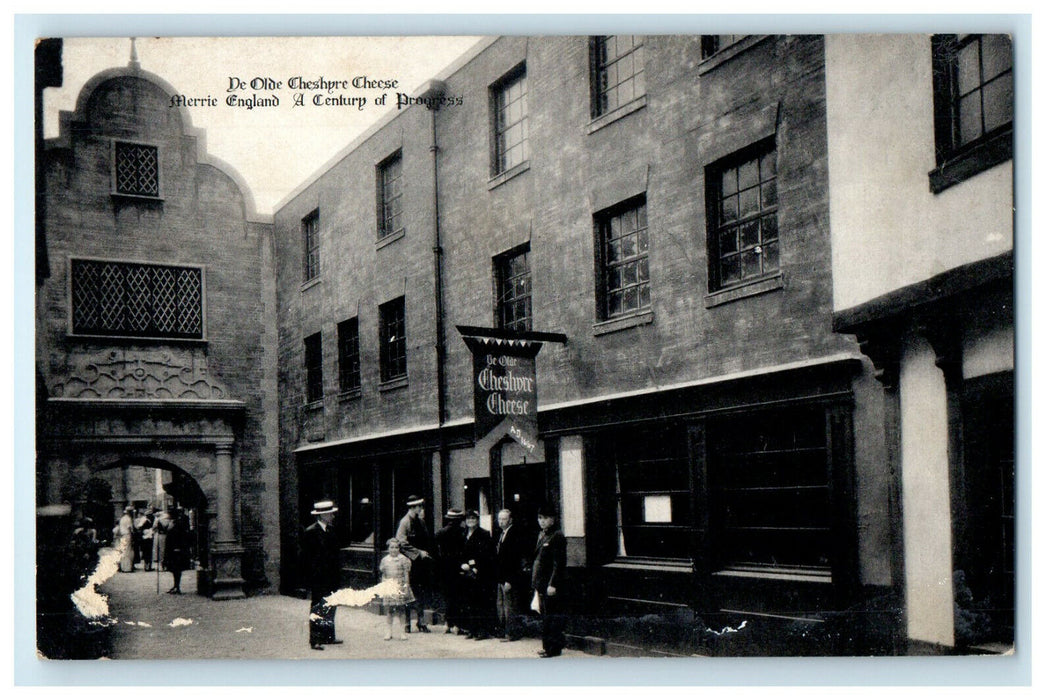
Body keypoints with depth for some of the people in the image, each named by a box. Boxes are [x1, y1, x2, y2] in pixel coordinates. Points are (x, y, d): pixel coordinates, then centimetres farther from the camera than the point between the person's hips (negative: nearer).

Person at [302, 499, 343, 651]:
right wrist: (313, 575, -16)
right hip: (318, 578, -8)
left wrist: (337, 574, 13)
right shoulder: (311, 532, -12)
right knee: (318, 608, -3)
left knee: (330, 607, 13)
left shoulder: (331, 529, 12)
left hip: (332, 577, 8)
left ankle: (329, 637, 21)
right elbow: (308, 557, -13)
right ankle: (315, 641, 3)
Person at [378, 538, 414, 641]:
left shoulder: (403, 559, 0)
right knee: (389, 610, 3)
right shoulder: (384, 560, 8)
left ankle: (402, 632, 6)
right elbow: (383, 575, 13)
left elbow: (406, 574, 1)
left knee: (401, 609, 0)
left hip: (400, 587, -2)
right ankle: (389, 631, 12)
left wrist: (406, 586, -5)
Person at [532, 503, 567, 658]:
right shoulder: (541, 535, 15)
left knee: (553, 617, -3)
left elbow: (559, 563, -17)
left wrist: (553, 584, -21)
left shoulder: (557, 537, -13)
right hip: (542, 585, 9)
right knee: (545, 616, 15)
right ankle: (547, 646, 23)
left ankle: (554, 648, 3)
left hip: (551, 586, -9)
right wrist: (536, 582, 18)